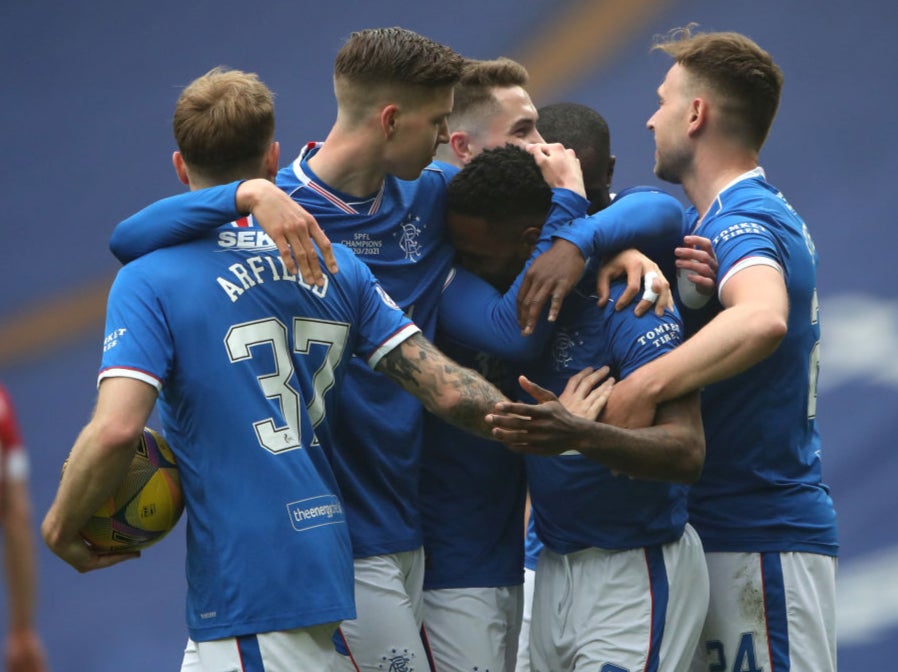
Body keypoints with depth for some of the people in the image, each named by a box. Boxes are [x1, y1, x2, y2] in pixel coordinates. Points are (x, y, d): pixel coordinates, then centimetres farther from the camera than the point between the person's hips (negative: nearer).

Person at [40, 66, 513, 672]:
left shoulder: (150, 279, -7)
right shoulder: (338, 267, 8)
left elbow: (117, 428, -19)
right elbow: (448, 390, 3)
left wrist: (61, 527, -2)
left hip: (248, 593, -6)